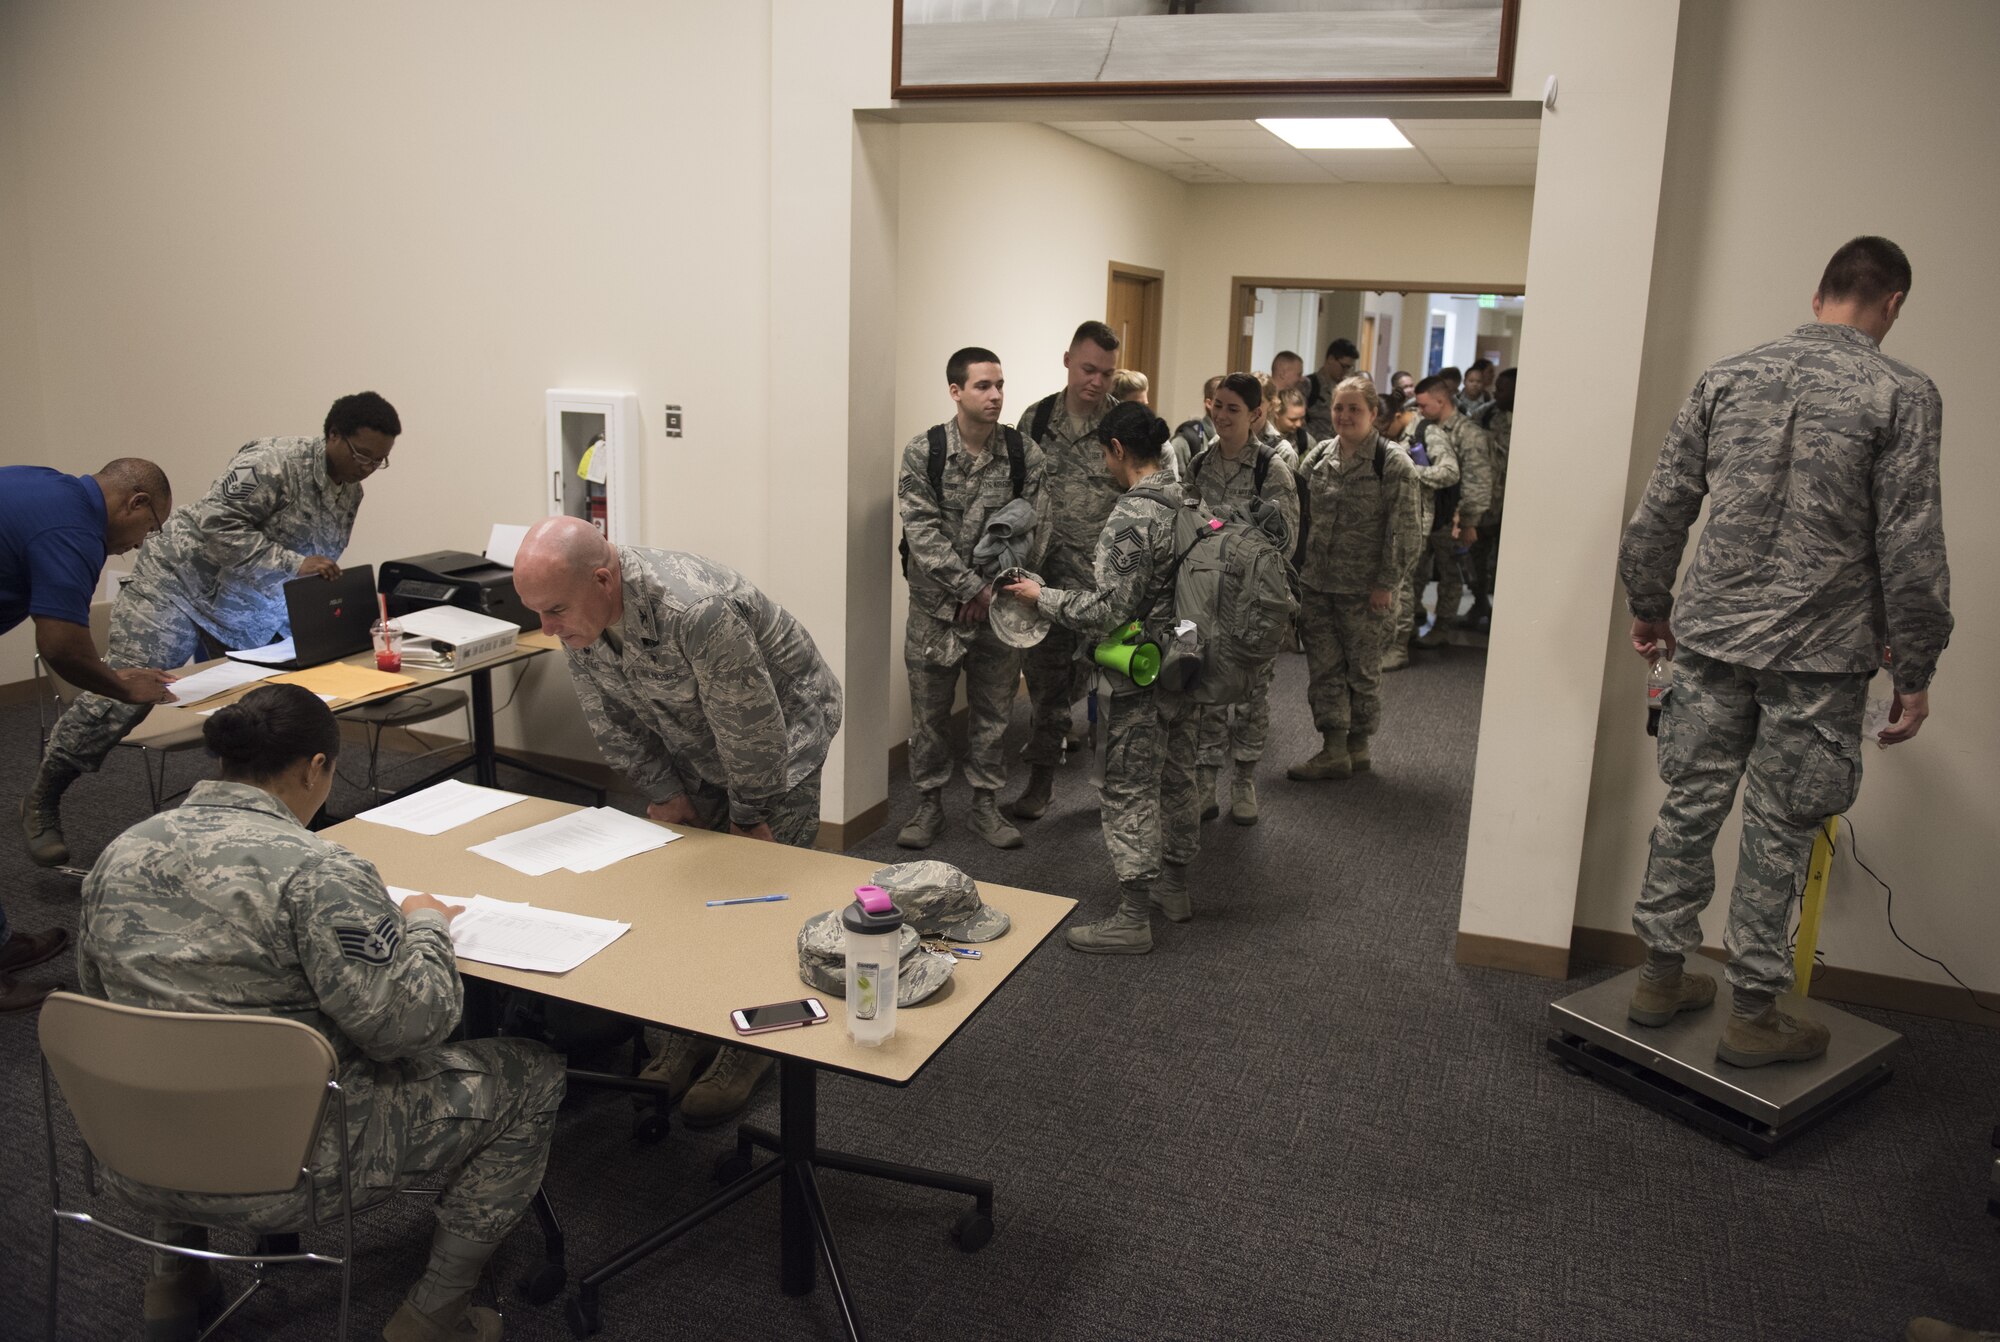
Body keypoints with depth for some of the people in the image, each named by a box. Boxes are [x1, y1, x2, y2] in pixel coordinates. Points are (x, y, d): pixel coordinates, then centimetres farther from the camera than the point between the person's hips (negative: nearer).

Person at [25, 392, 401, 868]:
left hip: (246, 620, 8)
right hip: (183, 582, -8)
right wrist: (293, 563, -33)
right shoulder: (273, 464, -22)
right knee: (126, 692, -11)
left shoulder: (349, 493, 6)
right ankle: (42, 802, 3)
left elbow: (321, 571, 16)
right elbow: (217, 525, -29)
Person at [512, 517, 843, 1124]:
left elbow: (752, 730, -29)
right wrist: (666, 794, -4)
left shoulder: (694, 611, -41)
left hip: (782, 727, -7)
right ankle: (691, 1031, 20)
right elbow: (612, 720, -2)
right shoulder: (578, 610, -17)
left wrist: (750, 817, -16)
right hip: (692, 745, 7)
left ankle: (749, 1046, 10)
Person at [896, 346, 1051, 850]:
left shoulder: (1025, 454, -3)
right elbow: (922, 531, -12)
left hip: (999, 604, 1)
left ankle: (985, 805, 26)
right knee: (929, 711, 8)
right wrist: (971, 586, -16)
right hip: (936, 605, -1)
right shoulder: (922, 452, -8)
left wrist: (994, 589, -12)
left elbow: (1035, 531, -4)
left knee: (992, 711, 11)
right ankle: (929, 805, 24)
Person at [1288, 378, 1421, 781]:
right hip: (1316, 583, 5)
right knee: (1323, 668, 5)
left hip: (1363, 589, -5)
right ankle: (1333, 751, 11)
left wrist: (1386, 583, -13)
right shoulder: (1318, 456, 8)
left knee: (1362, 669, 7)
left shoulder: (1394, 464, -8)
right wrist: (1297, 570, 9)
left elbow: (1403, 532, -10)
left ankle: (1358, 747, 21)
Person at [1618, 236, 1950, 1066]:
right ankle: (1753, 1015, 16)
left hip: (1710, 635, 4)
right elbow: (1911, 549, -9)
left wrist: (1648, 606, 18)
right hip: (1817, 656, -3)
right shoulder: (1903, 394, -6)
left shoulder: (1727, 376, 5)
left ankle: (1662, 977, 23)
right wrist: (1914, 670, -2)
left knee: (1689, 807, 13)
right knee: (1779, 834, 5)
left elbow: (1661, 508, 6)